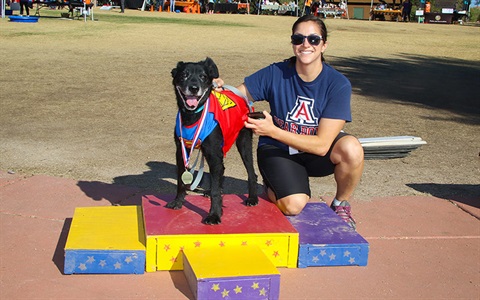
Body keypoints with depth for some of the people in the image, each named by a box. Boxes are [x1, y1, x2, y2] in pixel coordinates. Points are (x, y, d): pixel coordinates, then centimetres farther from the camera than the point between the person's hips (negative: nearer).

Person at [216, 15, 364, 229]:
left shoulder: (338, 84, -19)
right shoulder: (276, 73, -14)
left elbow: (322, 145, -24)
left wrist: (273, 130, -31)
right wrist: (219, 88, -31)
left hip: (316, 153, 1)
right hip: (278, 150, 0)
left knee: (351, 149, -32)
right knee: (293, 205, -27)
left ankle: (341, 205, -2)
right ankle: (273, 186, 12)